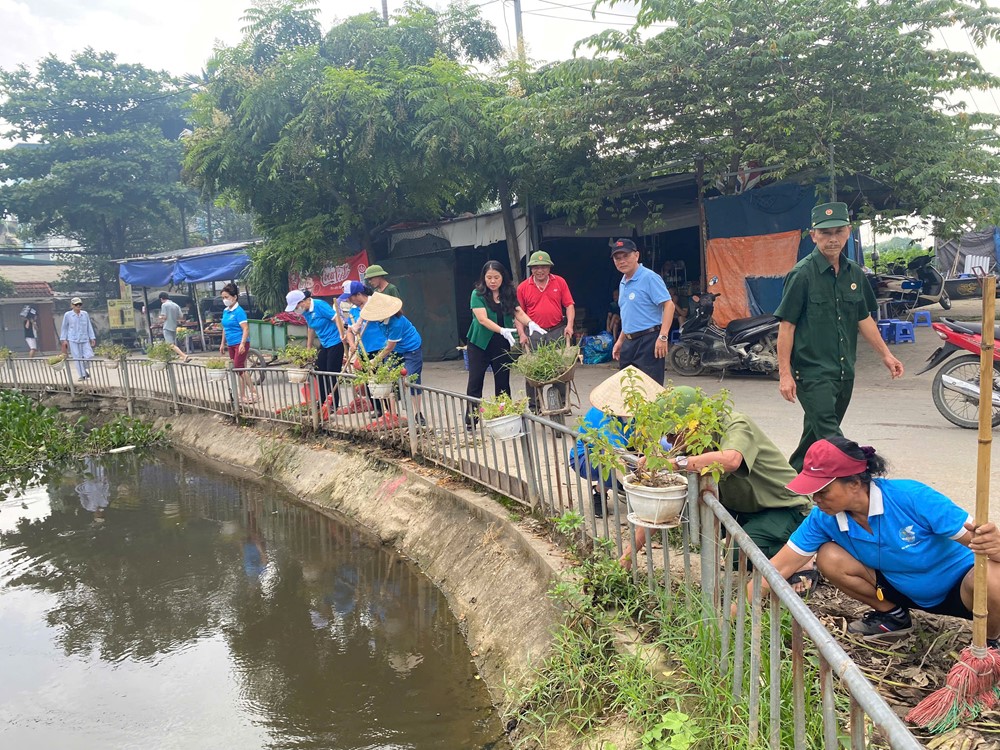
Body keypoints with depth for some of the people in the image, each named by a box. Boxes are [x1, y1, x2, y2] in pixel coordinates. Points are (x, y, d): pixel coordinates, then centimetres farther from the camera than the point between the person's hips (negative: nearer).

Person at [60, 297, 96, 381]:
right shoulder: (68, 315, 1)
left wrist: (92, 338, 9)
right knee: (77, 357, -1)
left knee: (89, 356, -6)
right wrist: (64, 340, 6)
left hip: (85, 339, 2)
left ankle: (86, 370, 21)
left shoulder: (85, 314, 7)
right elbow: (64, 328, 8)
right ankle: (82, 375, 7)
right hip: (73, 340, -2)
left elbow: (89, 326, 12)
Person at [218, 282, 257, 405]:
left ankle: (243, 396, 1)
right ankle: (252, 392, 16)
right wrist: (223, 343, 21)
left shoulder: (239, 311, -13)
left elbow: (246, 329, -19)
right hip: (231, 344, 8)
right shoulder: (225, 311, 11)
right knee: (242, 370, 9)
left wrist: (242, 344, -28)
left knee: (238, 369, -7)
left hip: (240, 344, -8)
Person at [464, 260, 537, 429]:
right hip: (479, 344, -3)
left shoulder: (509, 293, 1)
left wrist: (530, 323, -28)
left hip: (502, 345, 3)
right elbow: (483, 319, -20)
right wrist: (503, 330, -34)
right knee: (475, 382, 1)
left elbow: (519, 312, -6)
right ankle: (471, 420, 9)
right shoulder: (478, 294, -10)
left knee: (503, 382, 6)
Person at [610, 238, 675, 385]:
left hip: (649, 341, -9)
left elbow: (669, 305, -17)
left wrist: (663, 337, -24)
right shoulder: (623, 283, 17)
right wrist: (620, 340, 22)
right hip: (629, 342, 9)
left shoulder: (649, 278, -10)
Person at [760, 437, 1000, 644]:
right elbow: (780, 566, -16)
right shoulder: (824, 518, -19)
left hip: (957, 585, -3)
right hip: (904, 588, 4)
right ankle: (893, 614, 7)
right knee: (829, 557, -19)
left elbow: (978, 539, -28)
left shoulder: (913, 498, -31)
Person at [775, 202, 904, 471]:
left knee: (815, 434, 16)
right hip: (813, 372, -7)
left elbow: (864, 318, 20)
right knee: (831, 438, -13)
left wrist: (885, 354, 20)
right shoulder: (802, 274, -10)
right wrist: (785, 373, -14)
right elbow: (786, 325, -10)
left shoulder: (855, 273, 10)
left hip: (845, 373, 7)